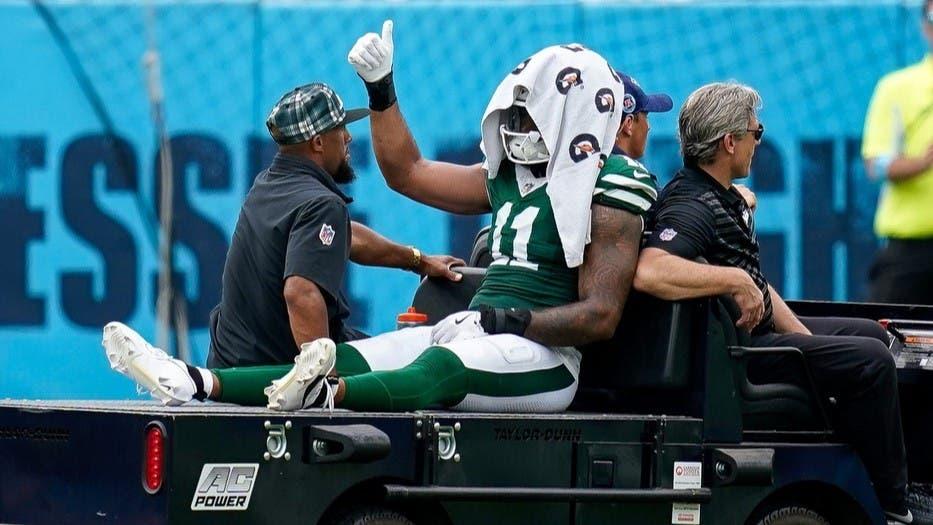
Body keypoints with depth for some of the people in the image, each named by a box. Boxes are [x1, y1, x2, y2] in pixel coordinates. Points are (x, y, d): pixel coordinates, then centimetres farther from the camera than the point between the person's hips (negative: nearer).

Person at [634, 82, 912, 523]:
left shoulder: (724, 199, 13)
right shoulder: (690, 206, -22)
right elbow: (649, 273, -41)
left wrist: (803, 336, 8)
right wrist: (735, 280, -34)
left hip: (755, 331, 12)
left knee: (870, 334, 21)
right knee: (871, 361, -17)